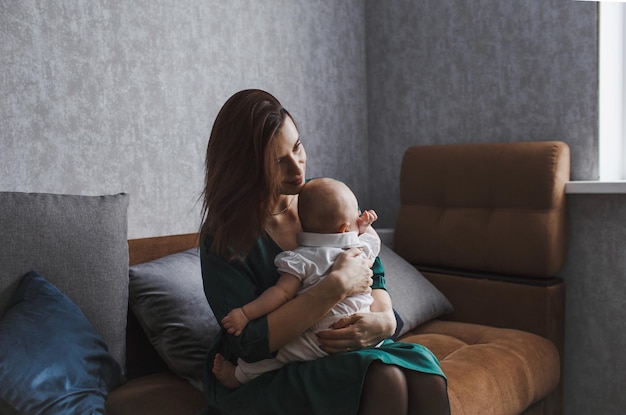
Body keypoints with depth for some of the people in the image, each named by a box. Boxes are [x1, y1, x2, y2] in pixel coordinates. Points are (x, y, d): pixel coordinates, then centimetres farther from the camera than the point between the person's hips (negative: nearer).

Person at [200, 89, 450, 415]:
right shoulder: (224, 240, -14)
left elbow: (372, 275, 6)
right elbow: (251, 344, -20)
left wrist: (383, 320, -17)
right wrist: (336, 287, -26)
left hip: (338, 350, 5)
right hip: (261, 377, -4)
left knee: (425, 376, -24)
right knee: (383, 378, -30)